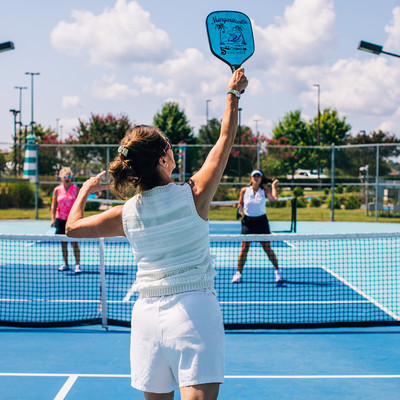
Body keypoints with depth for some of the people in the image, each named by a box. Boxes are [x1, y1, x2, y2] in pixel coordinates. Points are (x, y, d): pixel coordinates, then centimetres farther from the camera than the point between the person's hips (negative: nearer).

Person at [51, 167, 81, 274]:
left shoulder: (75, 189, 0)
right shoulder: (57, 190, 3)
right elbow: (54, 205, 6)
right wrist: (53, 218, -1)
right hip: (61, 219, 2)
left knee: (75, 242, -6)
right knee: (63, 243, 8)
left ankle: (77, 265, -4)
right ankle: (65, 264, 17)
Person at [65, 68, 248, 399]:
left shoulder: (126, 214, 1)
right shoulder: (193, 195, -7)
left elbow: (73, 226, 15)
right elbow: (226, 140, 6)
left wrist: (85, 191, 32)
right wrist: (234, 93, 18)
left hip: (147, 313, 4)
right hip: (193, 307, -4)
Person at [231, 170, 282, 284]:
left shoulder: (264, 191, -2)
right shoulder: (244, 190, 2)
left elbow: (274, 198, -20)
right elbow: (240, 203, 13)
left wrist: (273, 185, -9)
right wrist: (240, 211, -7)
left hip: (261, 221, -1)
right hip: (248, 221, 1)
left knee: (267, 248, 3)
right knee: (244, 248, -4)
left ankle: (277, 270, 21)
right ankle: (238, 273, 5)